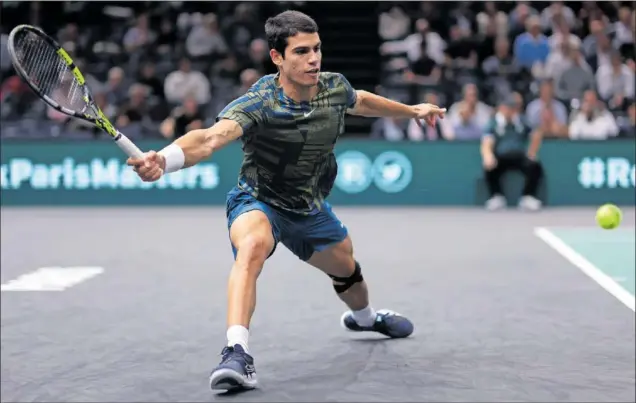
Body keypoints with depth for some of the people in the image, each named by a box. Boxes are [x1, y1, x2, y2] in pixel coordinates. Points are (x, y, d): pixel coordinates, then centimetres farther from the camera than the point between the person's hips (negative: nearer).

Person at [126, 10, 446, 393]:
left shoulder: (335, 88, -15)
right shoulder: (257, 104, -33)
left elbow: (362, 101, 10)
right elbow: (211, 137, -51)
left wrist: (413, 110, 24)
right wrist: (163, 159, -71)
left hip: (311, 208, 6)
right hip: (258, 202, -6)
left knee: (347, 270, 25)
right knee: (252, 245, -40)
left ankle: (364, 318, 63)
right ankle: (237, 354, -43)